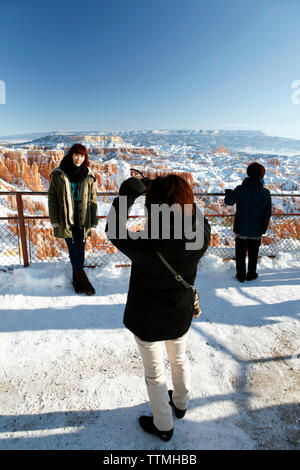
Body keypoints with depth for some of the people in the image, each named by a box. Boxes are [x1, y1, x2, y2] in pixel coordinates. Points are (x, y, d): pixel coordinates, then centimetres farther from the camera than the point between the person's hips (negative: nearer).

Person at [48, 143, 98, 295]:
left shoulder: (88, 176, 5)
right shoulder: (58, 174, -1)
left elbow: (92, 199, 8)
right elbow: (52, 197, 2)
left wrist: (93, 221, 4)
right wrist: (55, 220, -3)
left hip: (82, 220, 2)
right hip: (66, 219, -2)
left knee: (81, 250, 6)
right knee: (73, 249, -2)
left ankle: (77, 279, 22)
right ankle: (83, 280, 8)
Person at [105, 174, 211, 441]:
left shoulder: (145, 247, -35)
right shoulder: (200, 240, -25)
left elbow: (114, 231, -16)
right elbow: (198, 218, -1)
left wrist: (127, 194, -8)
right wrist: (179, 193, -5)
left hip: (147, 322, -4)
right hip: (181, 318, 4)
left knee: (155, 374, 21)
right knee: (180, 360, 31)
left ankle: (163, 426, 46)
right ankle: (180, 403, 58)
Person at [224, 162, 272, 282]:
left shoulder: (240, 189, -15)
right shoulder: (266, 193, -9)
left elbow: (228, 202, 0)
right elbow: (268, 213, -2)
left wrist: (228, 192, 21)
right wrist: (263, 228, 11)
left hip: (241, 228, -1)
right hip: (257, 230, 1)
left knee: (240, 254, 14)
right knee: (253, 254, 19)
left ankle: (241, 276, 25)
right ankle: (251, 274, 33)